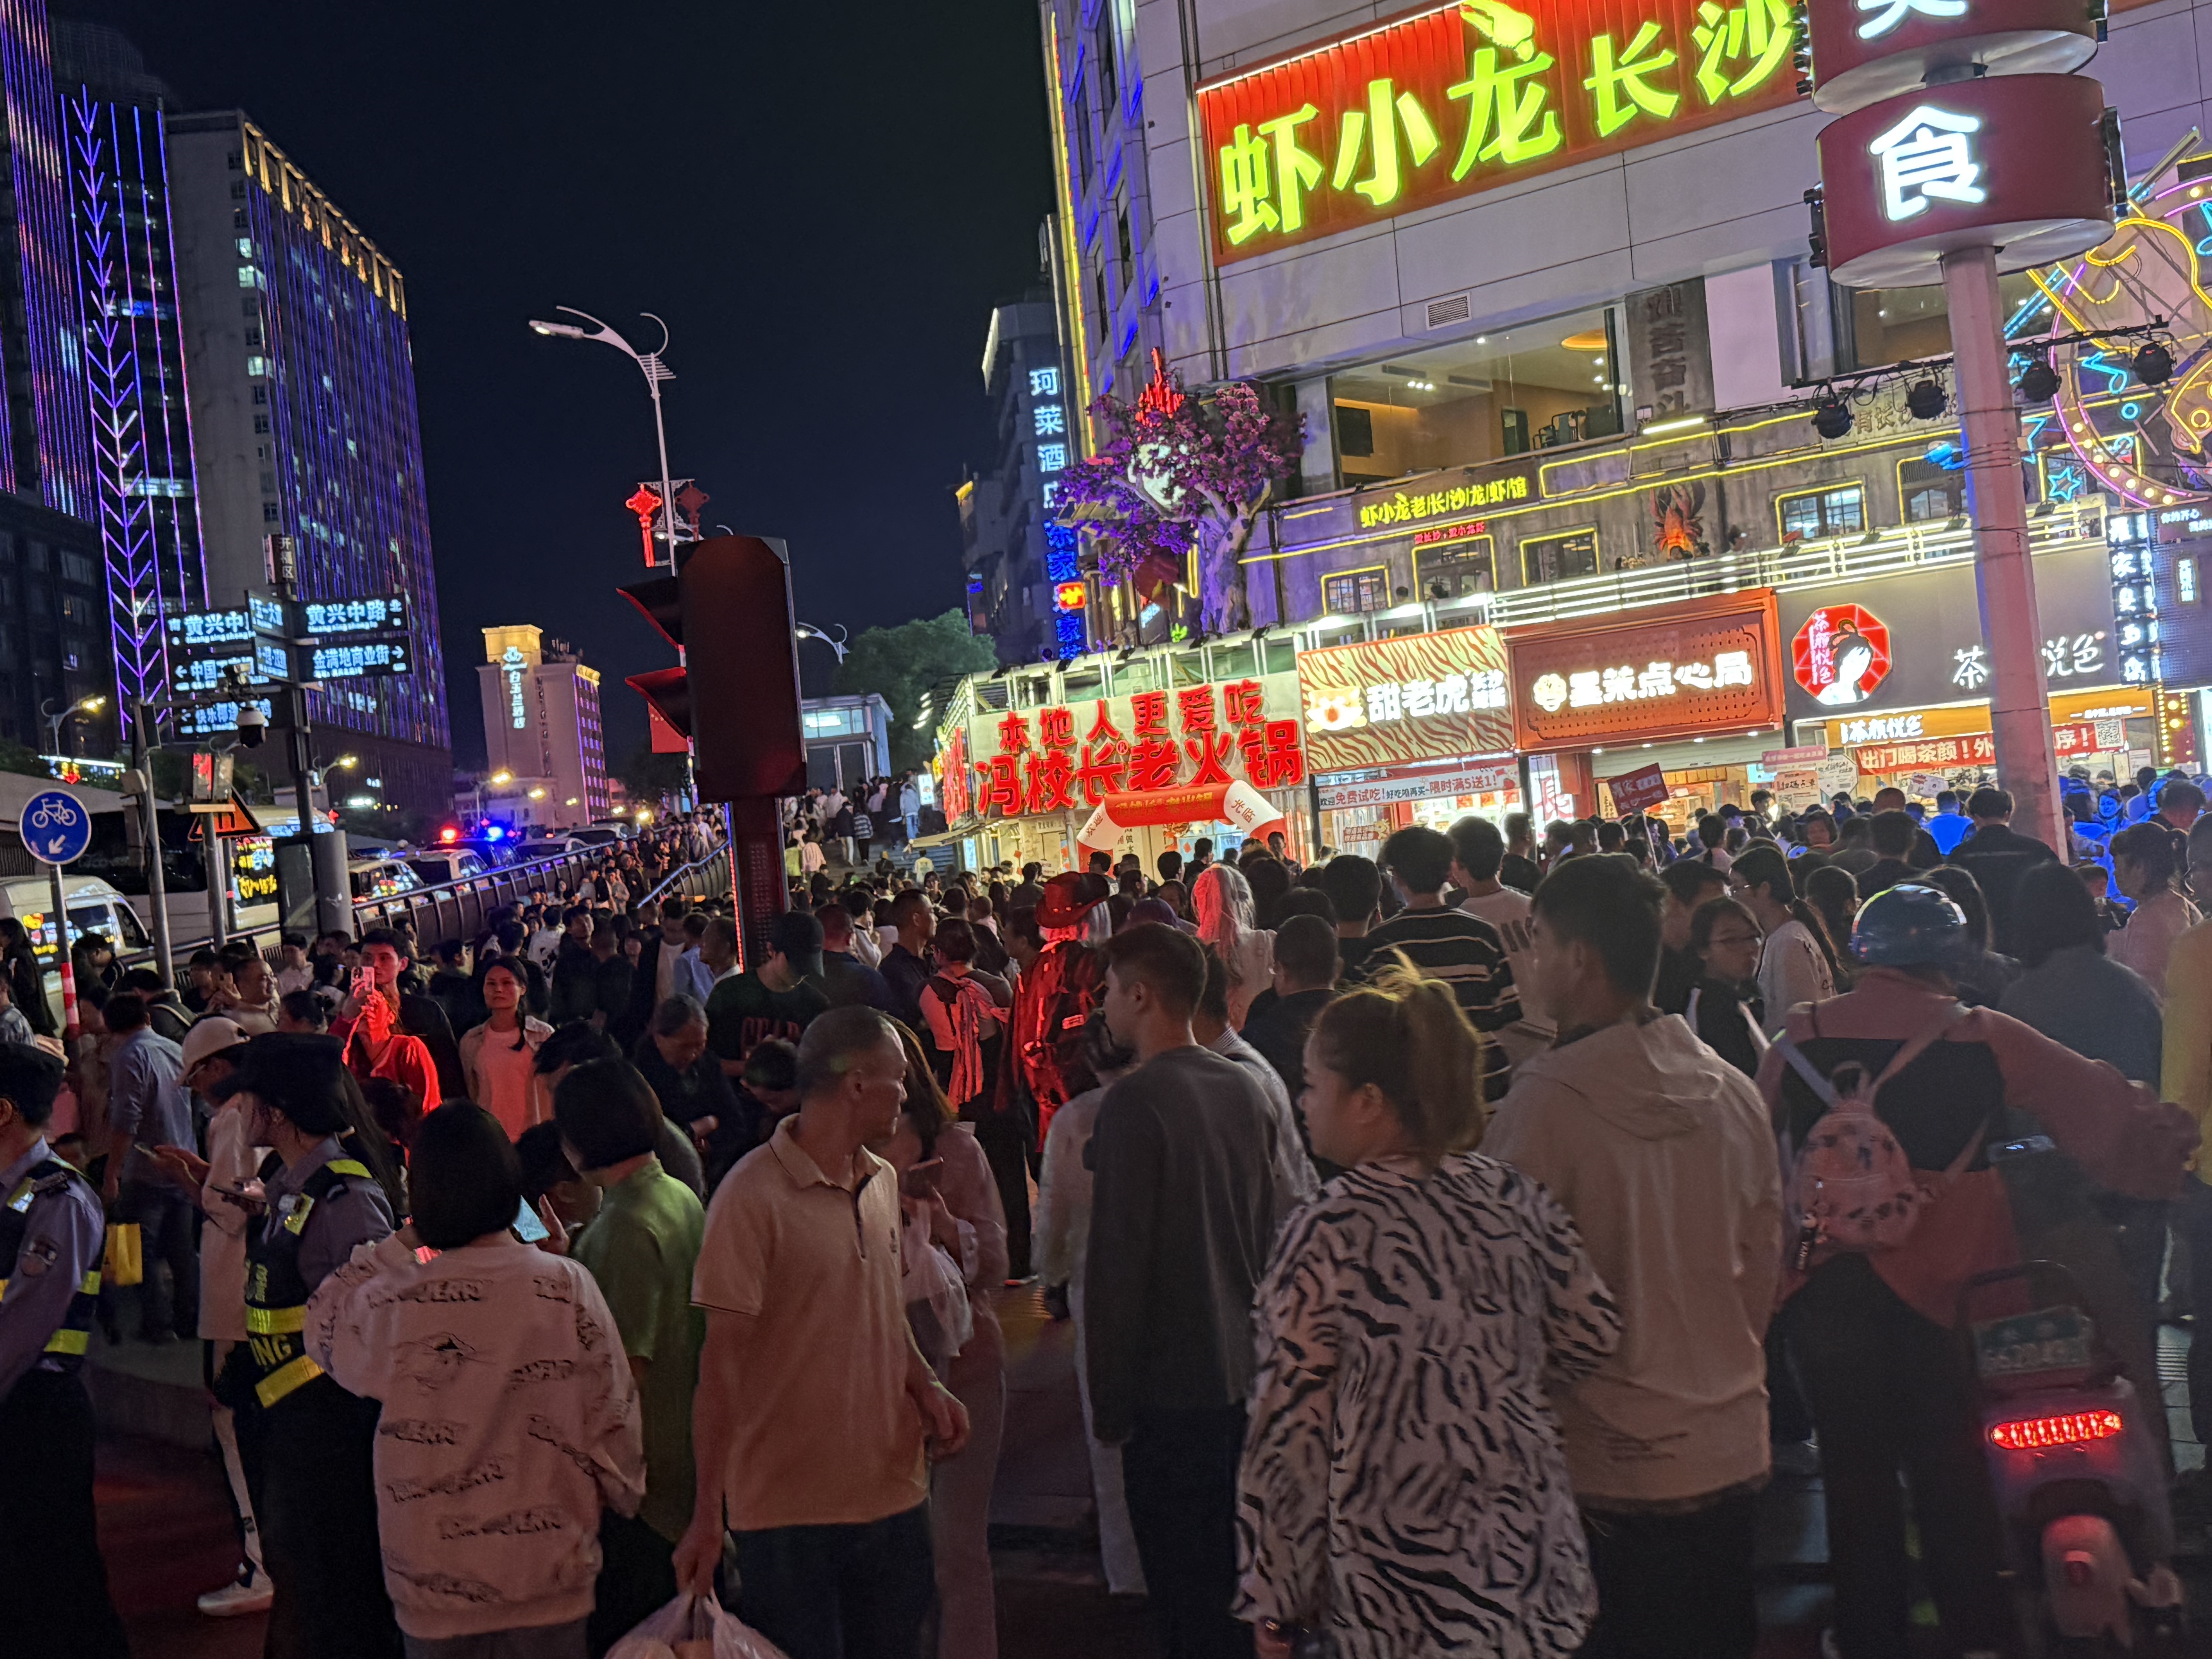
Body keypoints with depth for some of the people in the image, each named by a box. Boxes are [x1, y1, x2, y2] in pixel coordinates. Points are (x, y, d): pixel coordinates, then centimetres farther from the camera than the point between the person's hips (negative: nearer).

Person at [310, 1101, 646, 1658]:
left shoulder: (393, 1306, -14)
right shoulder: (569, 1288, -13)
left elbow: (323, 1328, 8)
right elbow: (612, 1415, -5)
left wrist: (401, 1242, 8)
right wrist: (625, 1496, 12)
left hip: (435, 1582, 0)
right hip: (553, 1575, 1)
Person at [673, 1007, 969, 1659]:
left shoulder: (882, 1182, 9)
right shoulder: (752, 1196, -14)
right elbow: (721, 1359, -15)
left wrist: (923, 1384, 1)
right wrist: (707, 1512, -17)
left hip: (893, 1491, 7)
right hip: (790, 1508, -7)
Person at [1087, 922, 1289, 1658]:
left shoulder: (1135, 1102, -17)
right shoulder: (1244, 1088, 4)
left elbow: (1117, 1260, -17)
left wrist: (1109, 1400, -9)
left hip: (1172, 1383, -7)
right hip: (1246, 1370, 7)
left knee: (1186, 1594, 4)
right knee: (1241, 1570, 20)